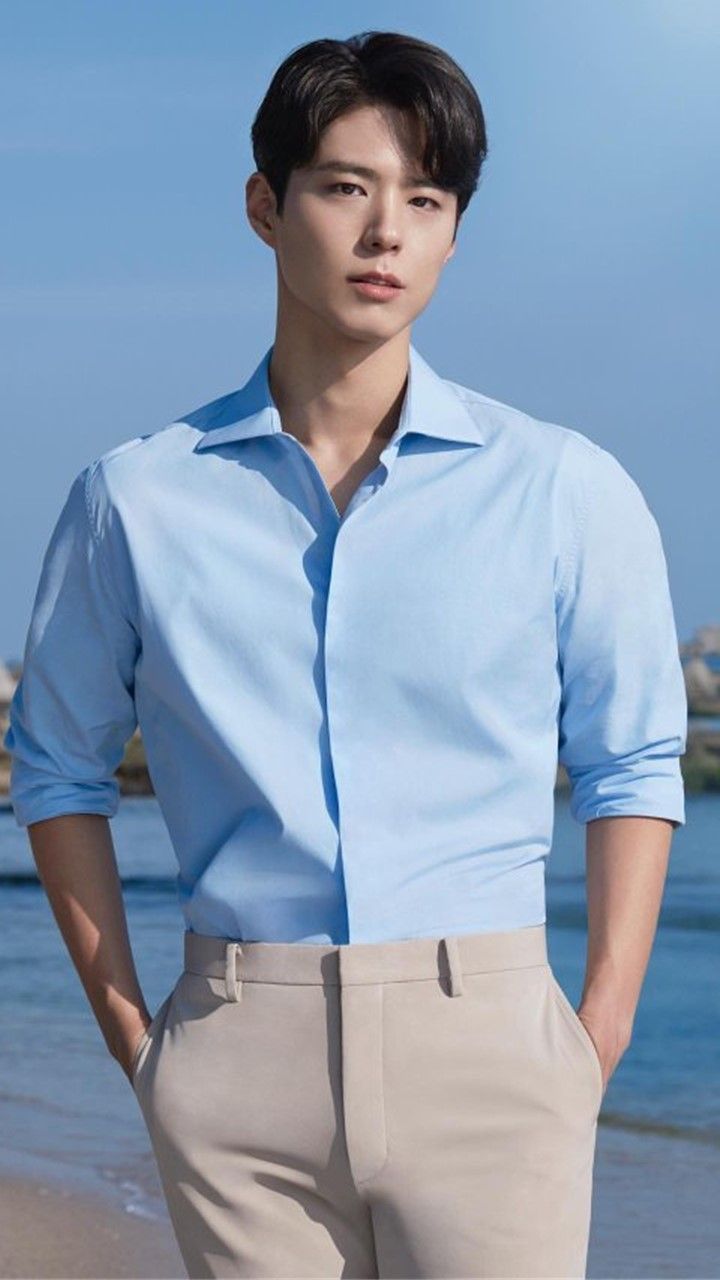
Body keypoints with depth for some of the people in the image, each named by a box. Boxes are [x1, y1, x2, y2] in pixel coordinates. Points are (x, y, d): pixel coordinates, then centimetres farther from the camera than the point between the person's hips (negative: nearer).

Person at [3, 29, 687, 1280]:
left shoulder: (566, 490, 2)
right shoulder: (137, 497, 5)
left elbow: (632, 770, 7)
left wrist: (598, 1047, -1)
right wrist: (132, 1034, 5)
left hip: (486, 1043, -1)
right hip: (241, 1052, 1)